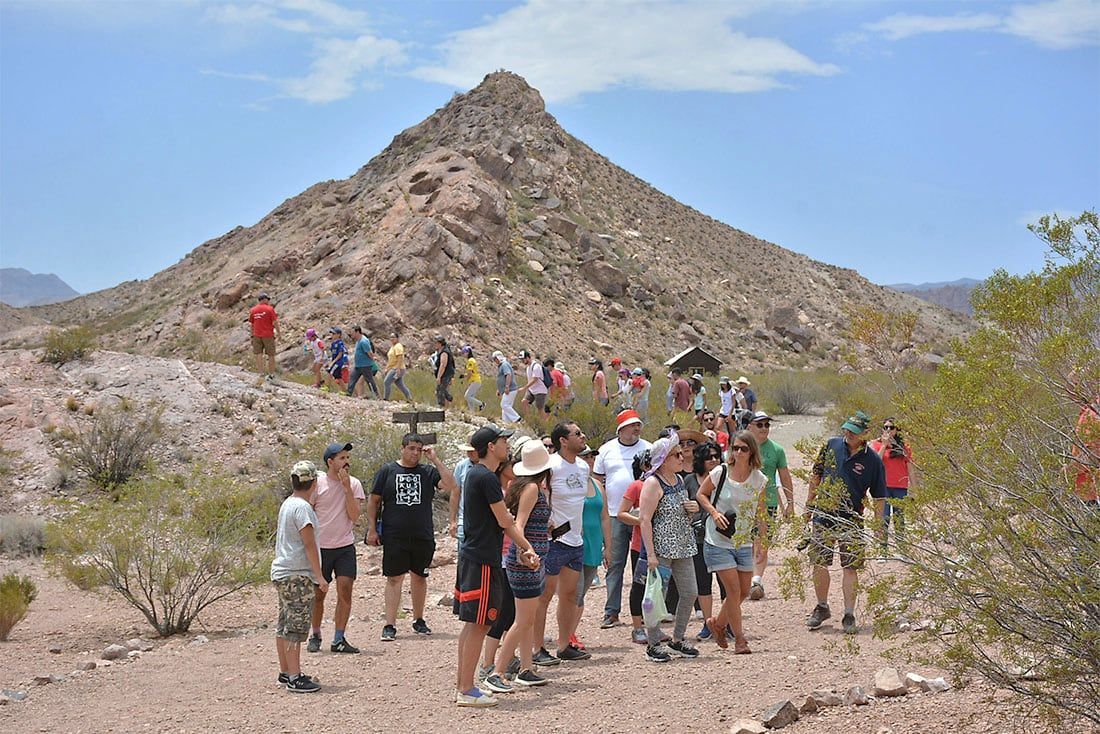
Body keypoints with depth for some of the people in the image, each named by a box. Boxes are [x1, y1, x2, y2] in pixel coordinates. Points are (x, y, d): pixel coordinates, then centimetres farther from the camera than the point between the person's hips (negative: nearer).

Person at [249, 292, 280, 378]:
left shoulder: (253, 310, 4)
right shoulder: (270, 309, -9)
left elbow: (251, 323, 10)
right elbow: (275, 322, -10)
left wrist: (252, 334, 19)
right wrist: (278, 332, 1)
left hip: (256, 335, 3)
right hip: (268, 335, -3)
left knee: (258, 354, 4)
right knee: (271, 355, 8)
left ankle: (261, 372, -1)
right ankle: (271, 374, 12)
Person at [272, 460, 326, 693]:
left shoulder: (287, 504, 12)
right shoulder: (302, 507, -15)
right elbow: (309, 544, -17)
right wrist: (320, 577, -14)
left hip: (281, 572, 10)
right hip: (297, 576, -10)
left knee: (285, 625, 15)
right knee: (296, 626, -7)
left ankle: (285, 672, 24)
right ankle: (295, 678, -7)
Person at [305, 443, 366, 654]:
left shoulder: (354, 484, 1)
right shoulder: (317, 483, -5)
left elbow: (354, 516, -9)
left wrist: (346, 487, -15)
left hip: (345, 546, 1)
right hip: (321, 547, -1)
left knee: (345, 591, -7)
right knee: (318, 594, 6)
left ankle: (339, 639, 1)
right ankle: (315, 636, 23)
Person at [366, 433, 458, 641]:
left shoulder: (428, 472, 5)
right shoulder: (387, 471, 3)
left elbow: (451, 486, -10)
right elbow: (373, 501, 6)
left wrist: (435, 460, -9)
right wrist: (372, 529, -1)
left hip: (423, 536, 2)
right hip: (394, 536, -2)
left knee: (419, 577, 12)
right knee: (394, 579, -3)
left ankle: (419, 620, 26)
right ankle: (390, 625, -1)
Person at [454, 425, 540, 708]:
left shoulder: (475, 474, 15)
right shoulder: (488, 478, -16)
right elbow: (505, 522, -13)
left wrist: (521, 549, 13)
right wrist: (528, 548, -1)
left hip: (470, 556, 10)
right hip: (483, 560, -10)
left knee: (471, 624, 14)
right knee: (478, 624, -5)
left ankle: (461, 684, 20)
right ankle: (467, 690, -2)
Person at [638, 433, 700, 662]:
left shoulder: (679, 479, 13)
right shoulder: (653, 483, -12)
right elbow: (644, 519, -17)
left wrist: (694, 508, 4)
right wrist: (650, 554, -21)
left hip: (683, 548, 8)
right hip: (661, 548, -8)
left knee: (689, 594, 9)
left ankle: (678, 639, 23)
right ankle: (653, 645, 8)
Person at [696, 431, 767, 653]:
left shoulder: (759, 479, -2)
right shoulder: (720, 473, -11)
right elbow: (701, 494, 2)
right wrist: (714, 512, -14)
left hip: (744, 543, 5)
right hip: (718, 542, -4)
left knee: (744, 591, 9)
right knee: (734, 590, -8)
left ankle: (718, 623, 33)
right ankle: (739, 639, 4)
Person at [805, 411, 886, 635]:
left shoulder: (873, 460, -5)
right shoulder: (831, 445, 1)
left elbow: (879, 496, 0)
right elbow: (816, 475, 13)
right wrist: (809, 503, 14)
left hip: (852, 521, -2)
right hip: (822, 516, 2)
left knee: (851, 567, -2)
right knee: (819, 564, 7)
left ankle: (849, 616, 7)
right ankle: (822, 608, 26)